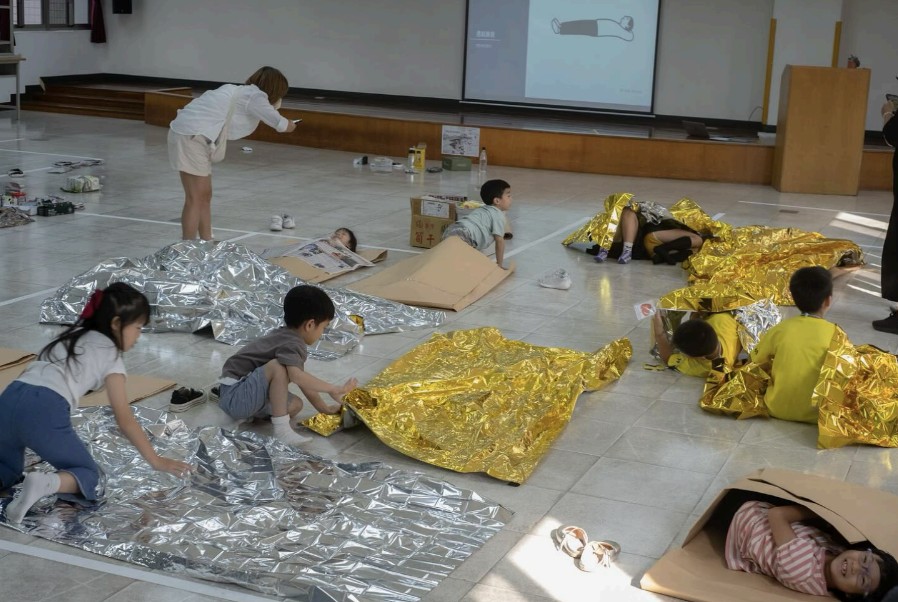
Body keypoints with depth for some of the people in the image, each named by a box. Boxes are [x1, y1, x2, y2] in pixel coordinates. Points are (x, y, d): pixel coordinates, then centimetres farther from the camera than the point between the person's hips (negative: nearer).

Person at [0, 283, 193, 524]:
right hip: (44, 412, -6)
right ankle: (46, 483, -19)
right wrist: (156, 460, 16)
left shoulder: (70, 336, 31)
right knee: (89, 475, 12)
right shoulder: (109, 354, 12)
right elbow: (124, 419, 9)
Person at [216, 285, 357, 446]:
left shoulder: (287, 337, 13)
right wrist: (333, 389, -30)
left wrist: (324, 408, 17)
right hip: (234, 398, -10)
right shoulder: (292, 344, -18)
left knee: (295, 405, 6)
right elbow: (296, 376, -37)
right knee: (278, 366, -27)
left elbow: (303, 381, 19)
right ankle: (281, 430, -26)